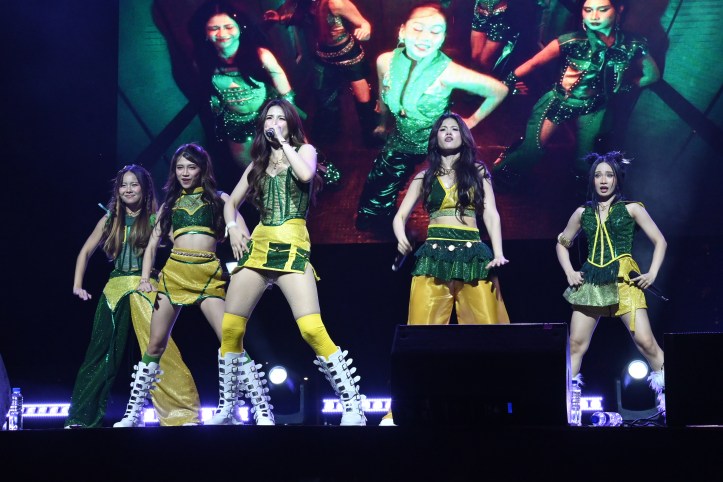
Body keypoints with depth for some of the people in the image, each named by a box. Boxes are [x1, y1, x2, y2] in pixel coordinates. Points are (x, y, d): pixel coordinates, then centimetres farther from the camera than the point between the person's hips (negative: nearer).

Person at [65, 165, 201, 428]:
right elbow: (86, 251, 19)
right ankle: (82, 417, 11)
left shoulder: (154, 219, 2)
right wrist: (78, 285, 9)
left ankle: (183, 413, -15)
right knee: (101, 352, 5)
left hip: (145, 287, -4)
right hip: (114, 288, 4)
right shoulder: (110, 219, 12)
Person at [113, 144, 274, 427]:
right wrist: (145, 278, 1)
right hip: (173, 272, 3)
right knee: (156, 344, 3)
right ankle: (133, 415, 10)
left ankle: (262, 413, -13)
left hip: (208, 274, -2)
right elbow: (152, 244, 16)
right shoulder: (170, 203, 19)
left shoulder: (219, 199, 14)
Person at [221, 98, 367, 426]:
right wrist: (233, 227, 6)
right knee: (230, 328, -1)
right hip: (257, 247, 5)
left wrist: (283, 142, -5)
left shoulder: (305, 150, 7)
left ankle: (353, 406, -17)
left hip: (292, 248, -5)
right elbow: (231, 202, 26)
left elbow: (306, 174, -17)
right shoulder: (257, 164, 19)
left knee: (312, 329, -21)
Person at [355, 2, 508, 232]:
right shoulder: (386, 62, -22)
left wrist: (472, 121, -10)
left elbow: (499, 90, -23)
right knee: (379, 194, 20)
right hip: (402, 140, 4)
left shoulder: (448, 73, -35)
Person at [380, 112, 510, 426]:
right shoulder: (425, 177, 14)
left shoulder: (478, 172, 12)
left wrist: (498, 253, -10)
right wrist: (401, 239, -10)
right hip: (433, 255, 0)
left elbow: (490, 214, 4)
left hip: (473, 255, 0)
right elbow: (401, 215, 13)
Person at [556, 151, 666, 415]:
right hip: (591, 281, 3)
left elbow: (659, 240, 6)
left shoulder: (631, 208, 5)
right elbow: (562, 243, 24)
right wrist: (569, 272, 9)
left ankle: (666, 395, -3)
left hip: (624, 279, -3)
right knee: (576, 344, 0)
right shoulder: (582, 213, 12)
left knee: (645, 341, -15)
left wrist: (652, 273, -5)